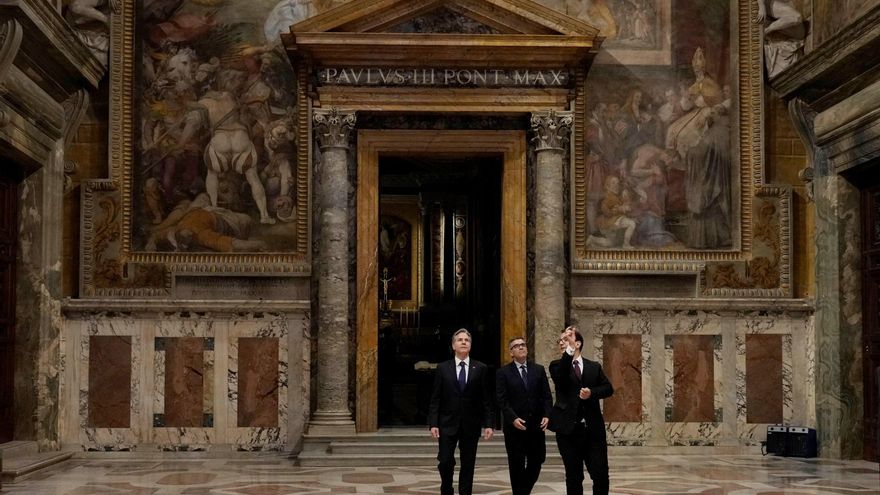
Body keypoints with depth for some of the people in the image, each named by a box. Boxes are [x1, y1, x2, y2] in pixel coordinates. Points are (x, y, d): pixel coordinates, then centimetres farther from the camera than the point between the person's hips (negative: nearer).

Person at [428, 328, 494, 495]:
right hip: (448, 424, 0)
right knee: (445, 462, -4)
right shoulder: (442, 368, 3)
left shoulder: (481, 369, 3)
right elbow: (435, 399, 2)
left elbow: (486, 399, 3)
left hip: (471, 425, 1)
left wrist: (488, 424, -4)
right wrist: (433, 423, -6)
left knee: (468, 465, 5)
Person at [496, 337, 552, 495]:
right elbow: (502, 400, -7)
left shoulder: (539, 370, 10)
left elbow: (546, 396, 7)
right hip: (515, 426, -3)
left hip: (536, 425, 3)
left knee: (536, 462, 6)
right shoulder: (503, 373, 0)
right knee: (517, 466, 3)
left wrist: (546, 415, -7)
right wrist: (513, 418, -18)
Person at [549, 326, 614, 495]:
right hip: (569, 429, -1)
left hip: (593, 429, 1)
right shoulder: (557, 365, 4)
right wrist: (568, 350, -26)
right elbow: (560, 379, -18)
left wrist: (592, 392, -15)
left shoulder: (594, 367, 11)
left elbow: (608, 388, 4)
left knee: (601, 475, 0)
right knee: (574, 477, 6)